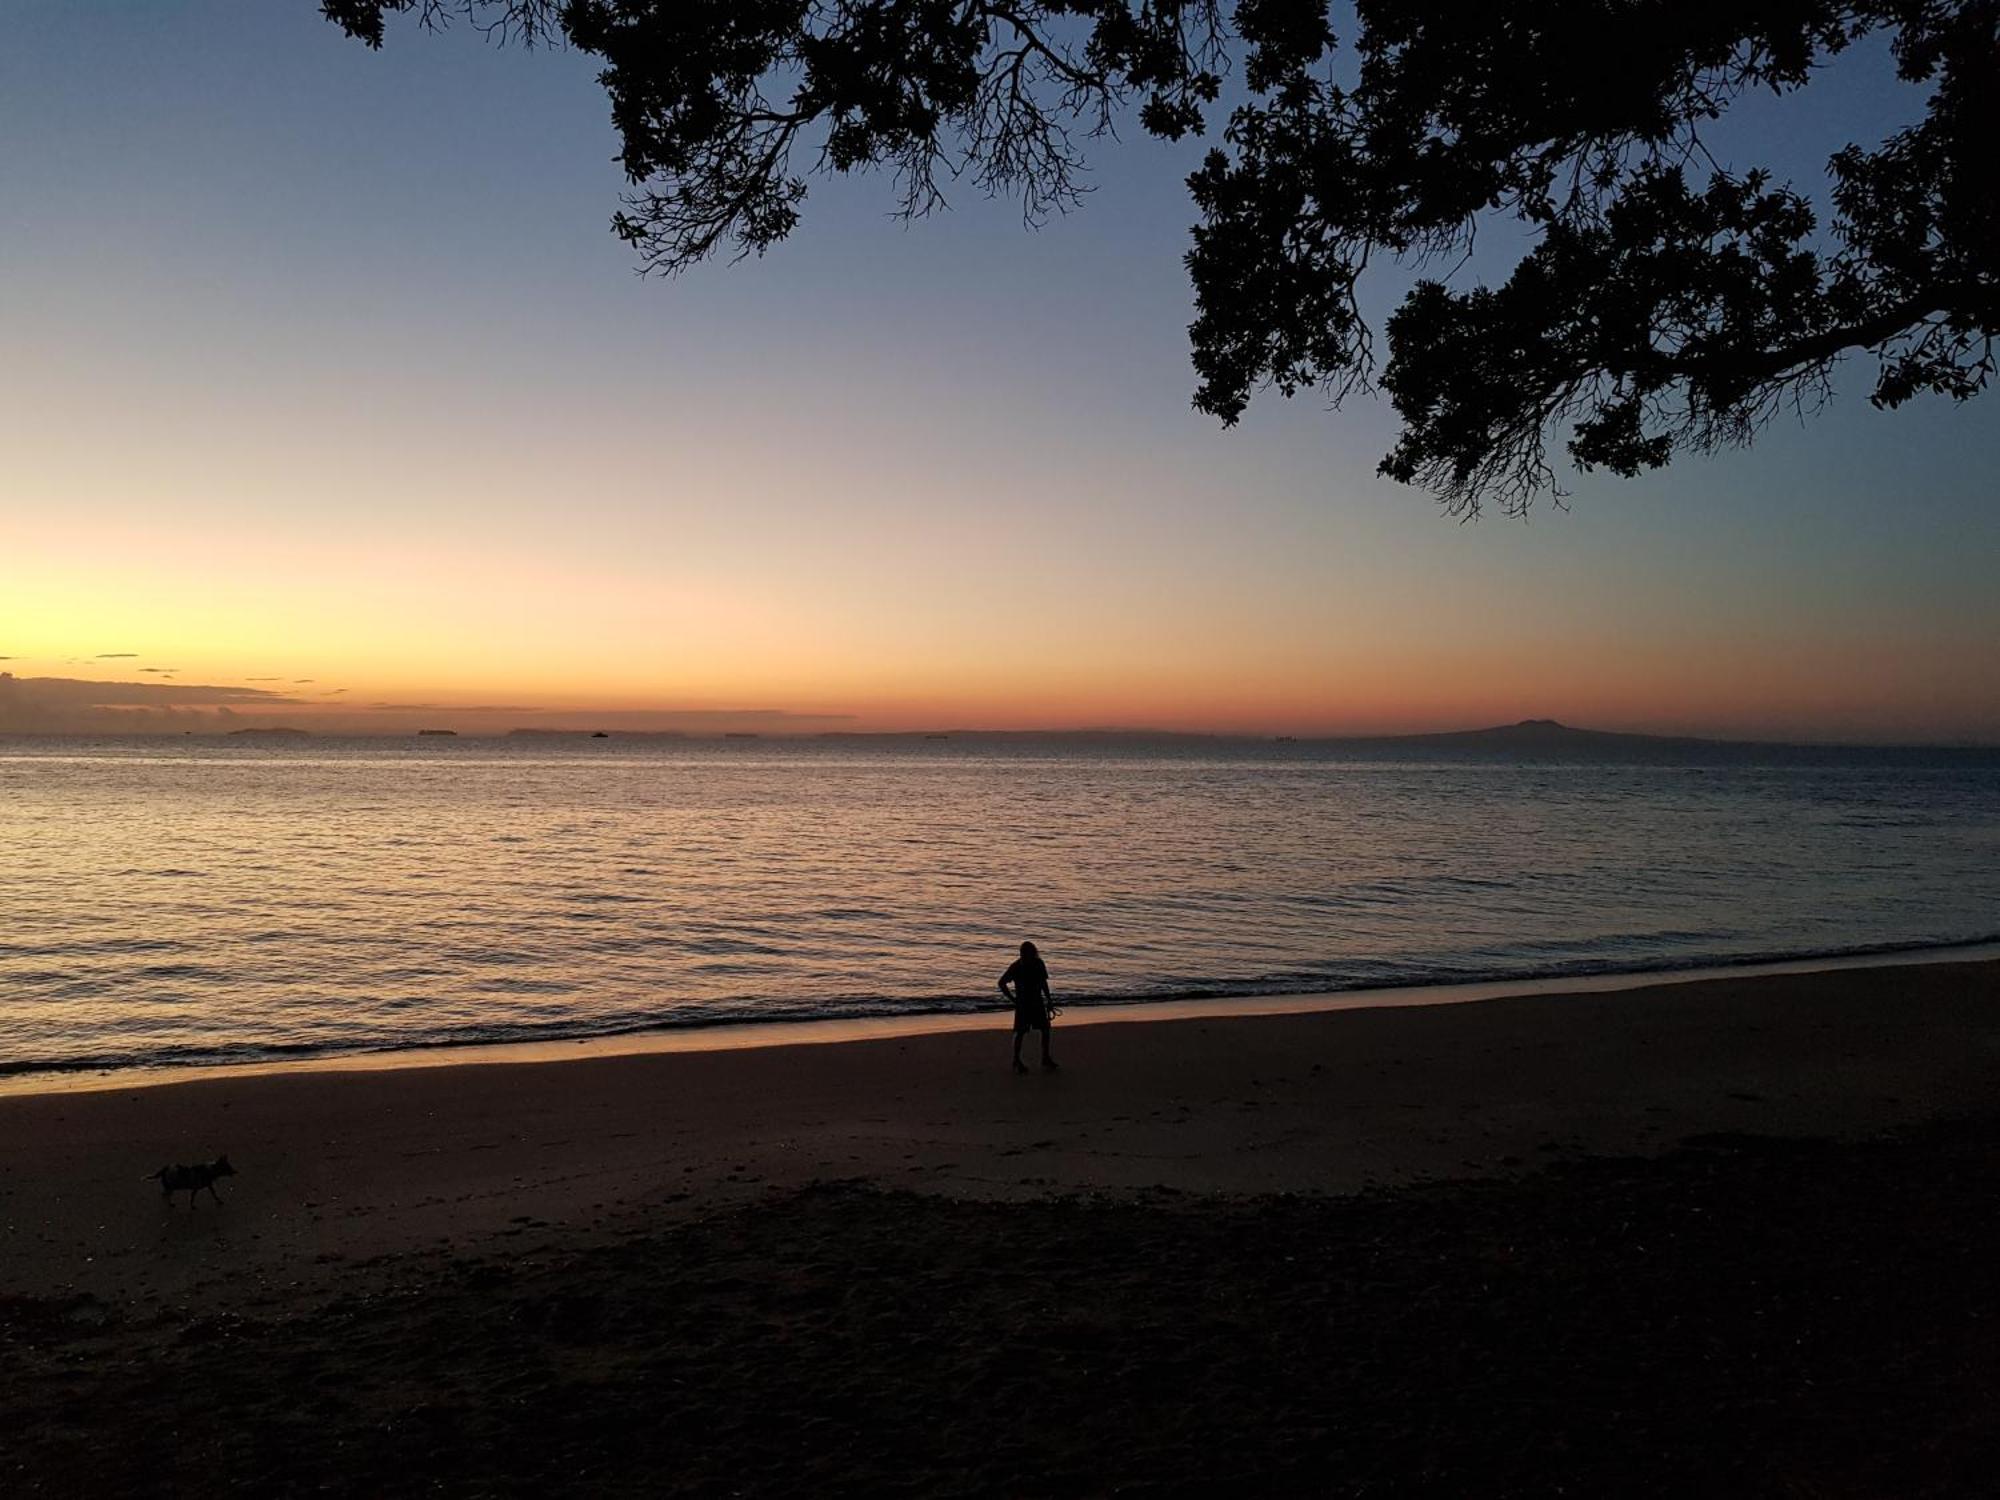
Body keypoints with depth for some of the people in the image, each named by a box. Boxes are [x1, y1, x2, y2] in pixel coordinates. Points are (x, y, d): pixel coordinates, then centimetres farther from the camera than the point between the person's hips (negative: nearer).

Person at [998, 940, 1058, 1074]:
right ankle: (1016, 1061, 11)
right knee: (1020, 1032, -1)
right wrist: (1013, 999, -12)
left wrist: (1049, 1001, 10)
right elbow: (1002, 983, -9)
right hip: (1022, 1004, -4)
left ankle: (1046, 1058, 18)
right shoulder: (1016, 967, -14)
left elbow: (1044, 983, 9)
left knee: (1045, 1029, 5)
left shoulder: (1039, 964, -2)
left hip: (1037, 1002, 4)